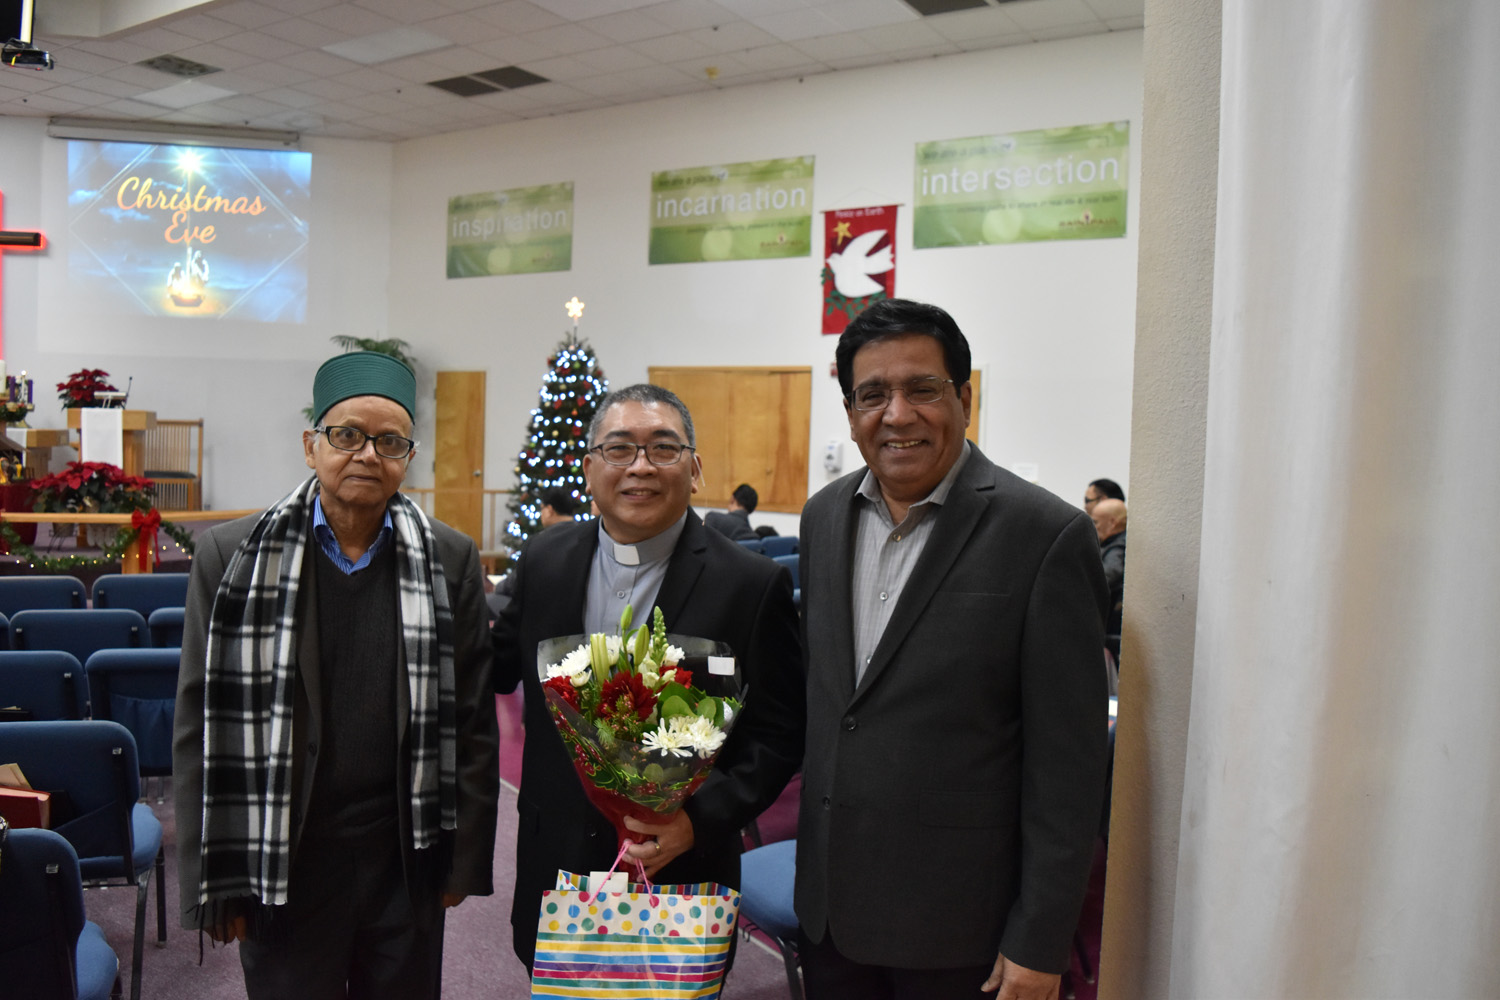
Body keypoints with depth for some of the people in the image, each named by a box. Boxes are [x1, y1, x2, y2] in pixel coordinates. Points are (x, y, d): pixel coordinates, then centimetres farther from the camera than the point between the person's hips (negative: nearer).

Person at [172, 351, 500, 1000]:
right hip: (282, 864, -1)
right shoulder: (233, 556, -3)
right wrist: (214, 880, -2)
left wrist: (465, 858, 1)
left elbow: (473, 721, 2)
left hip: (405, 861, 1)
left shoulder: (449, 561, 0)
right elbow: (200, 725, -2)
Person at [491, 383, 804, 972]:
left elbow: (779, 733, -8)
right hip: (555, 869, 4)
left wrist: (701, 819, -19)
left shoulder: (753, 584, -11)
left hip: (681, 876, -3)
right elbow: (501, 667, 12)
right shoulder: (544, 560, 1)